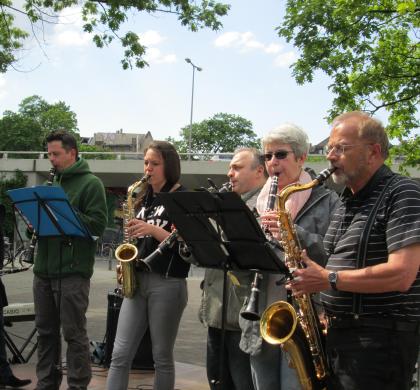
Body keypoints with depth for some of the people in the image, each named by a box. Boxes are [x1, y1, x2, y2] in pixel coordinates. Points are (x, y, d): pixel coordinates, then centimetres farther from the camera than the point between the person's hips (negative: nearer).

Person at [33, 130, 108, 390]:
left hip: (73, 271, -7)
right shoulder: (53, 183, 17)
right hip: (44, 269, 7)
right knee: (46, 330, 13)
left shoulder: (90, 183, -4)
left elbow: (98, 224, -14)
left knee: (74, 333, -2)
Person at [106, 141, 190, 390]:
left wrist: (153, 229, -21)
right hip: (138, 280, 6)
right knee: (120, 354, 0)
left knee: (162, 357, 2)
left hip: (167, 283, -6)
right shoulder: (145, 199, 16)